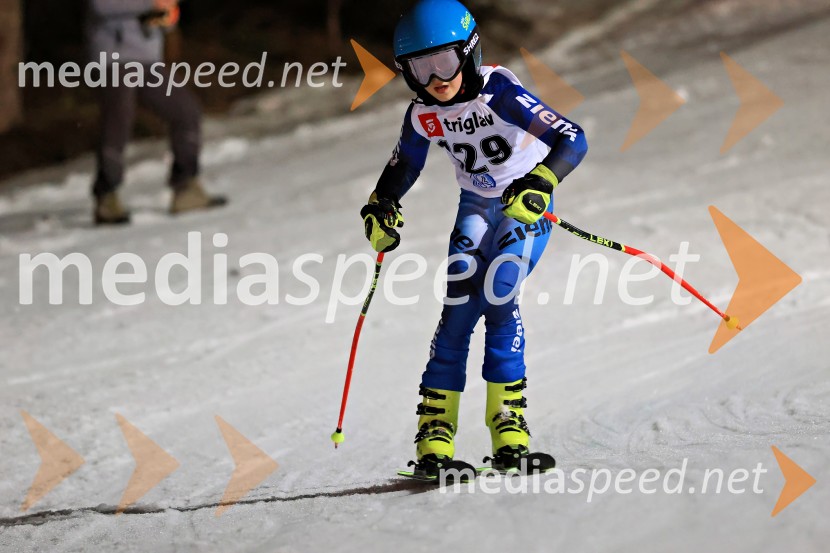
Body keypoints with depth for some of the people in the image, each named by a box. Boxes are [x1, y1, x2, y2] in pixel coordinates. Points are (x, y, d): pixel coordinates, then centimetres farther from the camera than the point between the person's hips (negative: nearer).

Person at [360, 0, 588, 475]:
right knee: (460, 306, -12)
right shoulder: (423, 115, -10)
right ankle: (435, 437, -9)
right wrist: (380, 208, -4)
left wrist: (540, 183, -47)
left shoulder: (498, 92, -28)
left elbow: (573, 139, -33)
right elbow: (404, 165, 12)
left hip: (527, 205, -4)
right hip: (476, 208, 4)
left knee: (498, 298, -22)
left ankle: (509, 436, -15)